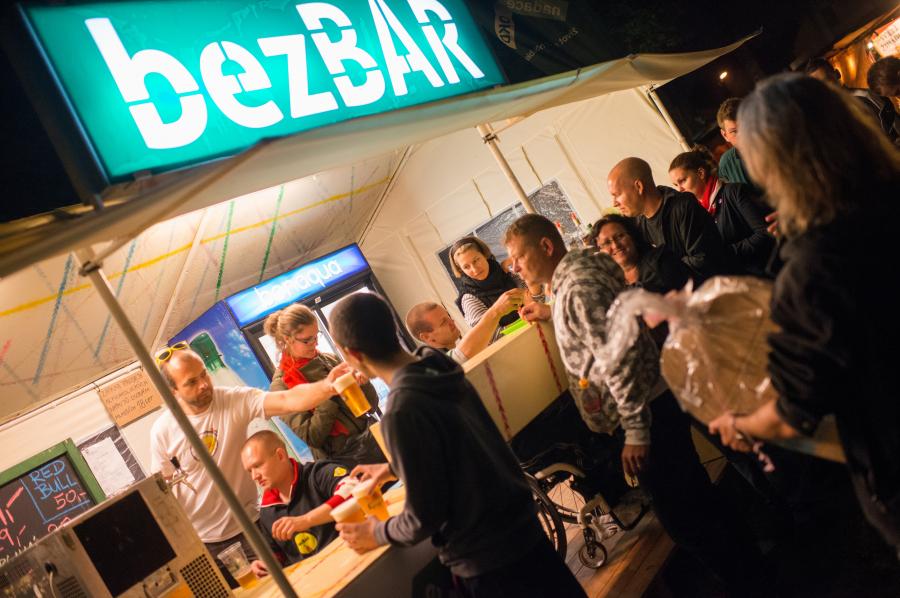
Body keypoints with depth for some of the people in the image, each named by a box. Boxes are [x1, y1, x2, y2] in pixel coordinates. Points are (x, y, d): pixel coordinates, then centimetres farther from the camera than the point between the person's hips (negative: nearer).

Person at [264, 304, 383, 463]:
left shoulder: (329, 360, 4)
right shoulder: (281, 385, -8)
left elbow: (372, 404, 6)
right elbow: (312, 437, -15)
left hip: (373, 442, 5)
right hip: (341, 461, -4)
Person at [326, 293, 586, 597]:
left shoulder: (401, 411, -28)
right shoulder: (440, 370, -4)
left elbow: (425, 516, -20)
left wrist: (377, 533, -2)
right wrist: (393, 468, 21)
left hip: (485, 560, -7)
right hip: (521, 524, 7)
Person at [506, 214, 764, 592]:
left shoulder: (577, 287, -23)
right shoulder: (581, 270, 9)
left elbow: (618, 361, -26)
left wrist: (635, 431, -24)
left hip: (647, 409, -10)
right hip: (659, 401, 10)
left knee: (681, 517, 4)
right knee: (692, 494, 23)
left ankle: (742, 578, 22)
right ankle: (743, 559, 40)